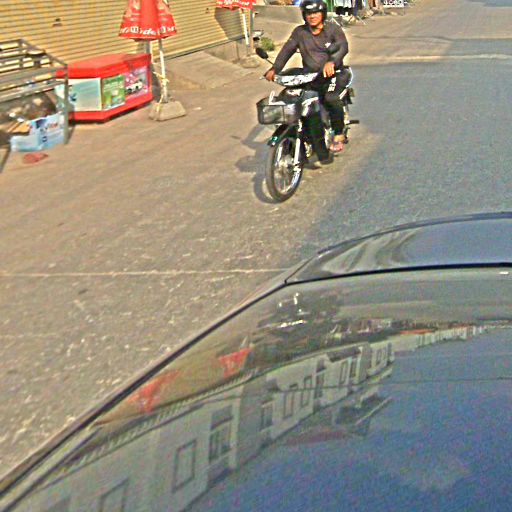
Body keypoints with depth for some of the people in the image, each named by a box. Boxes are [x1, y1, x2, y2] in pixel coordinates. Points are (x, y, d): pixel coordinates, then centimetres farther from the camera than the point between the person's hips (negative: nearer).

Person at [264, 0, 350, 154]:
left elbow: (343, 46, -16)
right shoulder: (300, 32, 13)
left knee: (331, 98, -33)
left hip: (333, 74, -4)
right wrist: (274, 69, -17)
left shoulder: (333, 29, 2)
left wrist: (332, 62, -38)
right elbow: (287, 50, 1)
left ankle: (338, 134, -14)